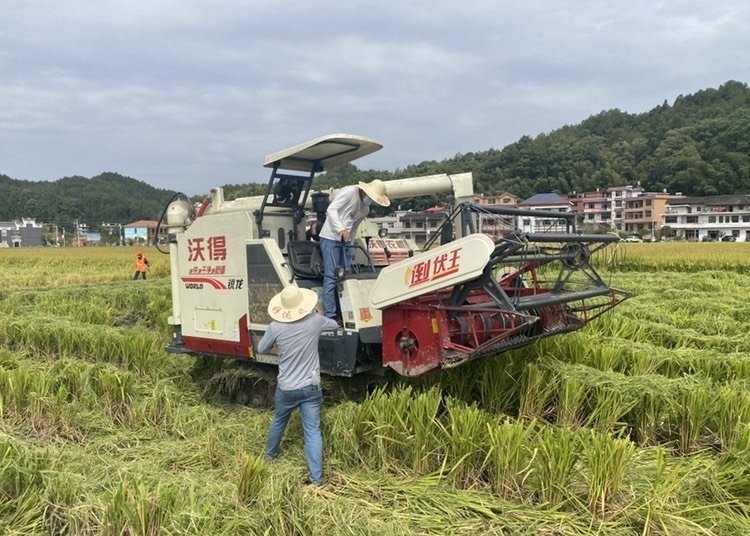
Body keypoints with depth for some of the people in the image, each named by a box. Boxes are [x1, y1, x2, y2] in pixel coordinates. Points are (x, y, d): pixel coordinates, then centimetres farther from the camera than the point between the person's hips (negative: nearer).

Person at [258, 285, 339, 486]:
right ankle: (316, 477, 1)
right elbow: (334, 324, 12)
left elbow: (261, 349, 3)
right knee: (313, 431, 3)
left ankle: (270, 454, 50)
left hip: (286, 388, 1)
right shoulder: (315, 321, -11)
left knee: (278, 421, 26)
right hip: (311, 387, 0)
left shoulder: (275, 327, -15)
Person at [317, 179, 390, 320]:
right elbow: (331, 209, -17)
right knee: (331, 277, -10)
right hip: (330, 238, -9)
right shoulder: (349, 192, -10)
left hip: (345, 241, 9)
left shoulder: (365, 209, 15)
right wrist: (341, 229, -28)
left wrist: (349, 239, 8)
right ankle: (330, 316, -9)